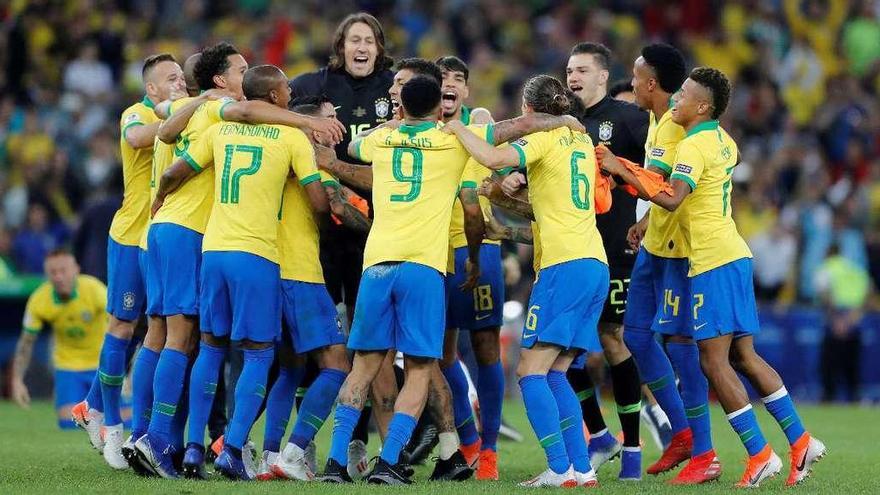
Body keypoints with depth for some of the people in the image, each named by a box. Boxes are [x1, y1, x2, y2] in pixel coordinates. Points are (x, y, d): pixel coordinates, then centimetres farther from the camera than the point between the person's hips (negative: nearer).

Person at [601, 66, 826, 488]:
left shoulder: (693, 146, -14)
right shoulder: (723, 141, 14)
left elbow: (672, 199, -28)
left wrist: (621, 171, -22)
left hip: (713, 262, -9)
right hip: (734, 255, 9)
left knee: (714, 360, -7)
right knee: (743, 355, 12)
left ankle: (759, 453, -9)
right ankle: (800, 441, 9)